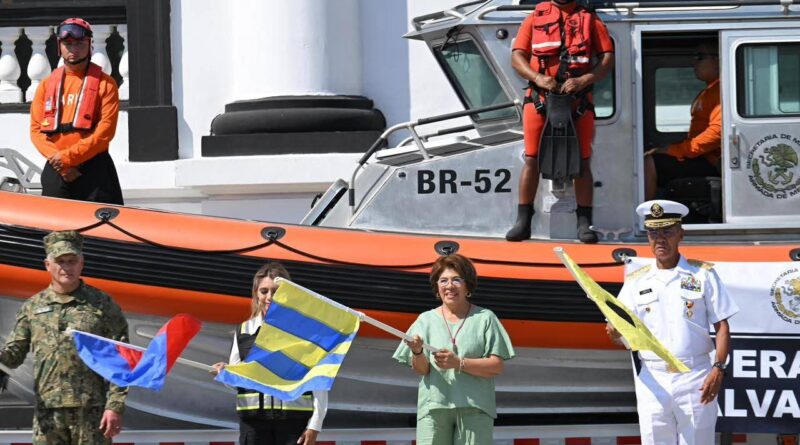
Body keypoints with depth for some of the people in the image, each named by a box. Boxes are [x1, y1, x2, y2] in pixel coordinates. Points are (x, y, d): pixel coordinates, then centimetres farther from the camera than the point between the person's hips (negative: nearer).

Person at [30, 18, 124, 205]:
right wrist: (59, 161, -9)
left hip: (95, 170, -3)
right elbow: (36, 129, 7)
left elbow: (106, 129, -7)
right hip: (55, 171, 3)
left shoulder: (104, 83, 3)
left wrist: (69, 156, -13)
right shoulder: (47, 85, 13)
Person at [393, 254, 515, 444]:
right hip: (434, 406, 1)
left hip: (474, 408, -1)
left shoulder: (485, 319, 7)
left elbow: (497, 366, -2)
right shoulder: (426, 320, 13)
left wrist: (459, 363, -14)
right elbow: (421, 369, 5)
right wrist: (417, 352, -18)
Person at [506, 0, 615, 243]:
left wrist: (582, 80, -13)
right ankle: (523, 221, 3)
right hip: (539, 99, 0)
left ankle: (584, 223, 3)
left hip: (579, 101, 0)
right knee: (532, 159, -1)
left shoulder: (589, 20, 10)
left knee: (582, 161, 0)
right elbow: (517, 57, 5)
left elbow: (608, 59, 3)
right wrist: (538, 77, -14)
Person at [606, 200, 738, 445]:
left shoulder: (703, 274, 6)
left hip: (695, 378, -2)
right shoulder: (636, 282, 12)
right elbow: (622, 335, 8)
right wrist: (615, 331, -17)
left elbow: (721, 326, 4)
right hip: (652, 379, 2)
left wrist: (718, 368, -10)